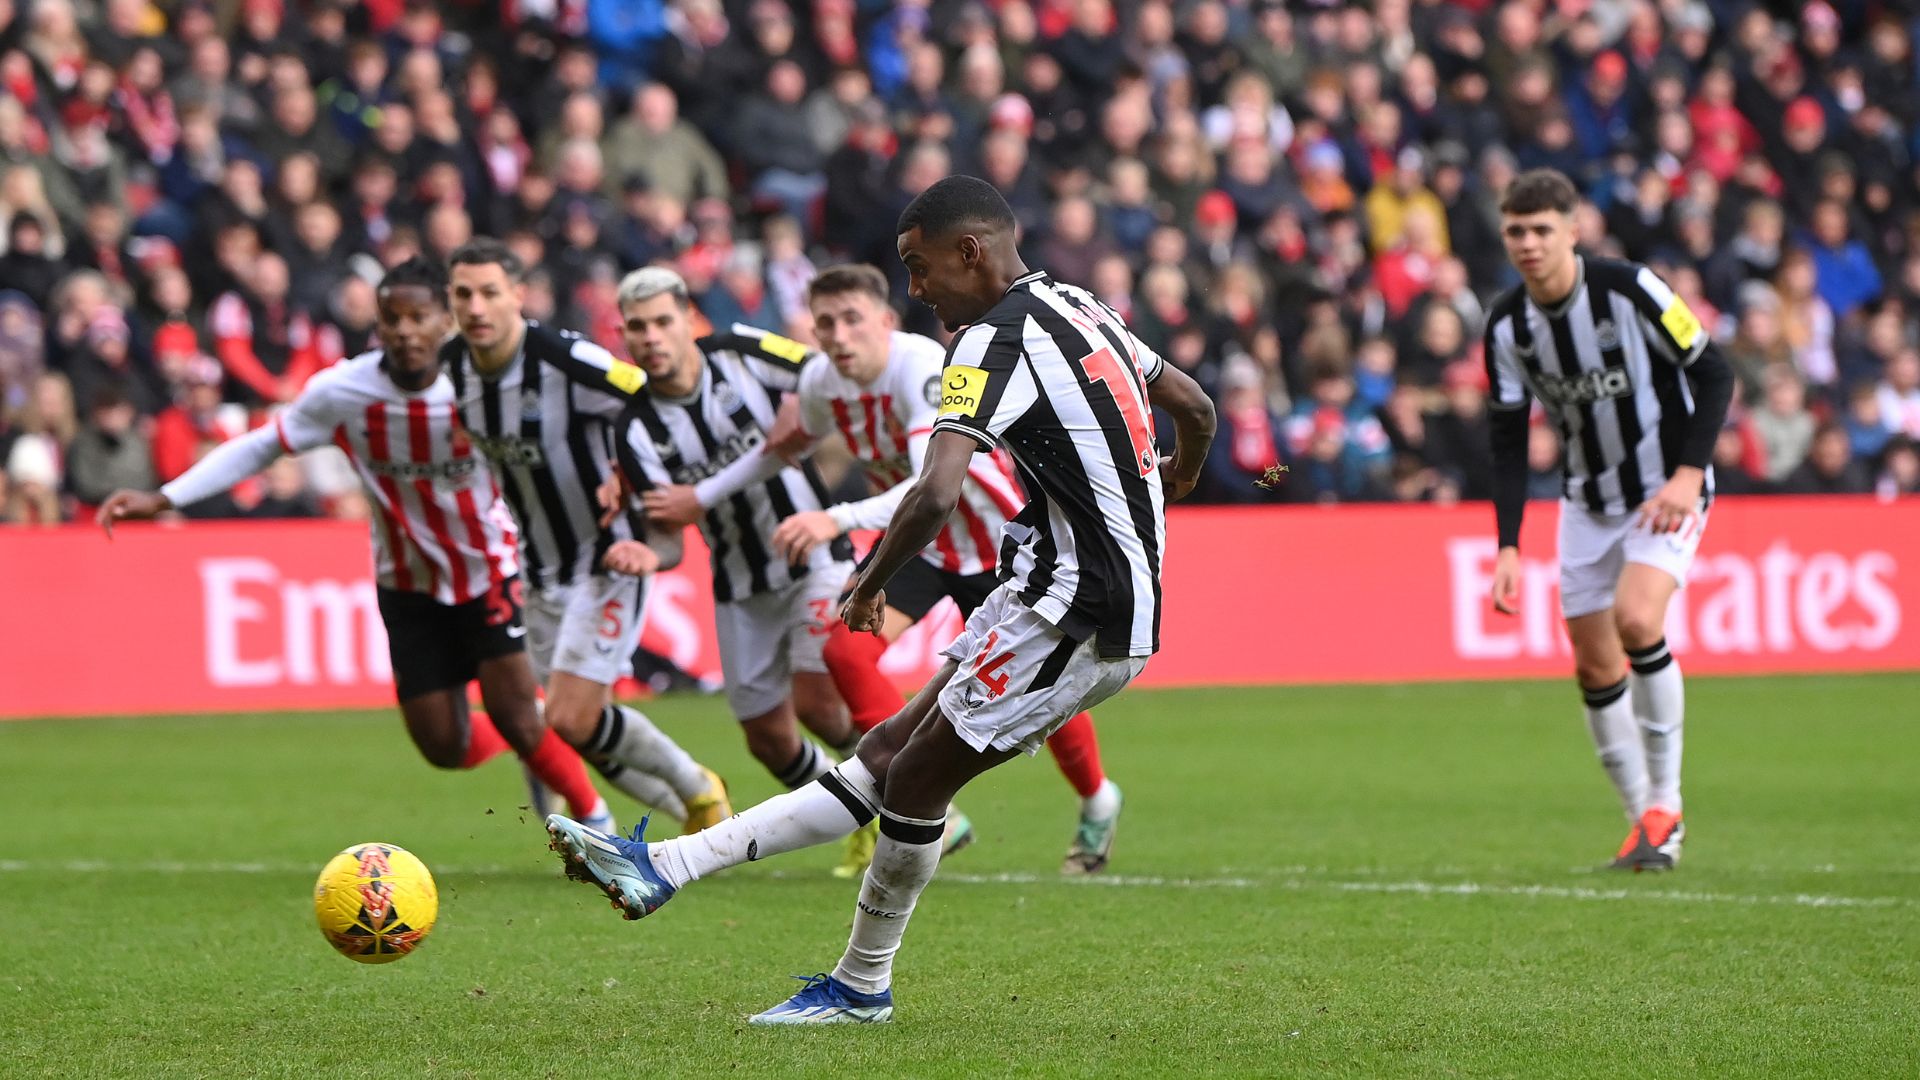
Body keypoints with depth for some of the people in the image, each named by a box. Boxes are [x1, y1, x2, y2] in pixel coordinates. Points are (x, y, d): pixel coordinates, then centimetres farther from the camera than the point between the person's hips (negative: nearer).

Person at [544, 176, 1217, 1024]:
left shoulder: (996, 340, -16)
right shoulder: (1079, 310, 13)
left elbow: (935, 495, -28)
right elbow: (1195, 408, 26)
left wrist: (869, 586, -12)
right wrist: (1167, 491, 47)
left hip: (1077, 617, -10)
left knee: (915, 779, 1)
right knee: (886, 754, 7)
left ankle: (862, 986, 16)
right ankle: (670, 866, 7)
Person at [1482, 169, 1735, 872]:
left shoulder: (1628, 289, -18)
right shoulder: (1507, 326, -4)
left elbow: (1713, 375, -12)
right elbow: (1507, 441, 1)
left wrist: (1689, 474, -22)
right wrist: (1508, 546, -8)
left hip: (1666, 491, -5)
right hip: (1587, 500, 5)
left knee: (1636, 619, -26)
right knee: (1594, 666, 2)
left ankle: (1665, 801, -12)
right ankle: (1646, 823, 17)